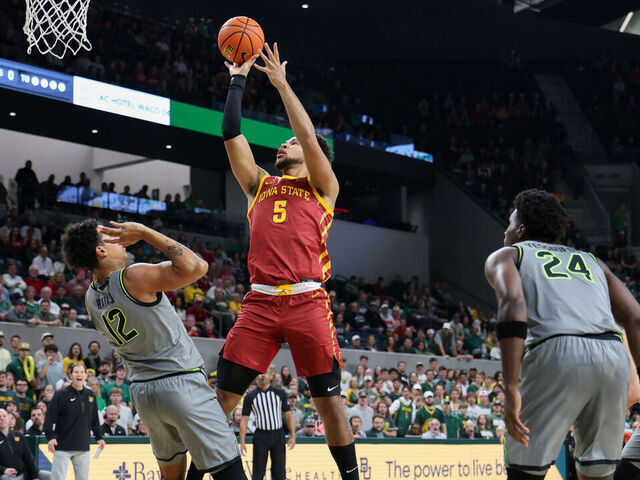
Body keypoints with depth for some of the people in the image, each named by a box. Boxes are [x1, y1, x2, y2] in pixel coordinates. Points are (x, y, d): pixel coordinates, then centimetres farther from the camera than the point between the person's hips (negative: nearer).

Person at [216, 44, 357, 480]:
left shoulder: (323, 186, 12)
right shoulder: (260, 184, 22)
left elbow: (310, 137, -2)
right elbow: (232, 135, 16)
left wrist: (281, 83, 4)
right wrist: (238, 80, 19)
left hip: (307, 302, -3)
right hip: (260, 302, 3)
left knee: (329, 400, -1)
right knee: (222, 395, -2)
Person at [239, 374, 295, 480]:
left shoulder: (280, 393, 6)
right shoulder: (250, 396, 2)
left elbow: (288, 415, 6)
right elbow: (244, 419, 1)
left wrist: (293, 436, -3)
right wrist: (242, 442, -7)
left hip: (278, 435, 1)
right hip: (260, 435, -1)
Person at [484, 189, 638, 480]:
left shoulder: (505, 256, 20)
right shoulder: (591, 261, 33)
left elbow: (512, 306, -3)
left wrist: (511, 388, -9)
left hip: (557, 352, -4)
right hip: (614, 357, 4)